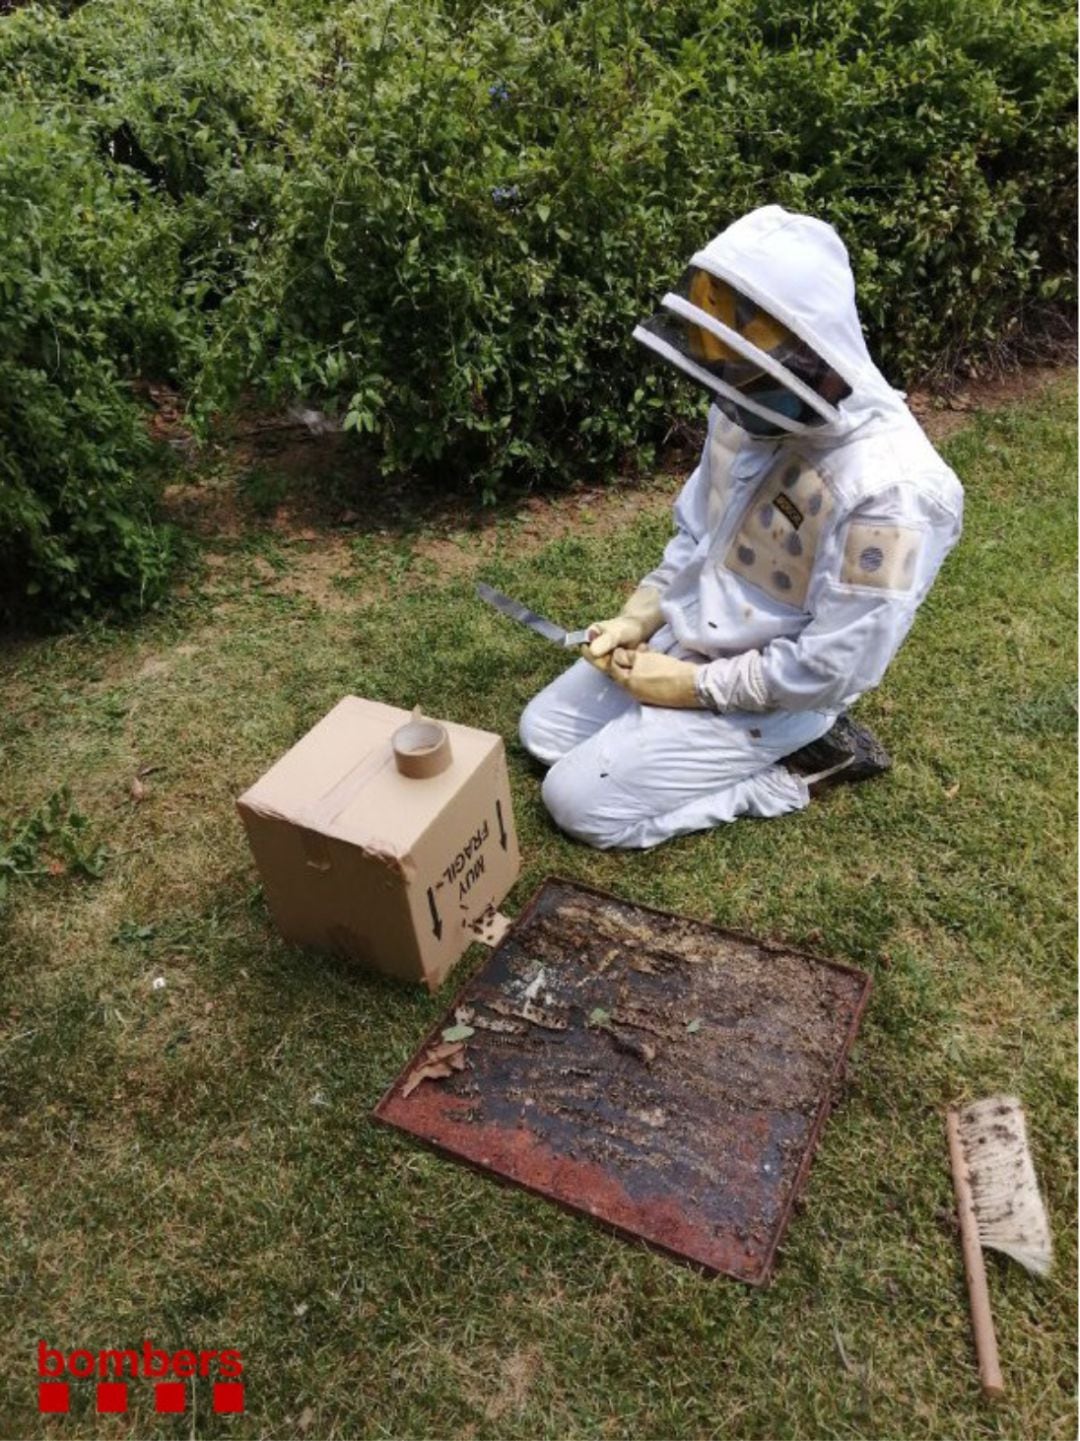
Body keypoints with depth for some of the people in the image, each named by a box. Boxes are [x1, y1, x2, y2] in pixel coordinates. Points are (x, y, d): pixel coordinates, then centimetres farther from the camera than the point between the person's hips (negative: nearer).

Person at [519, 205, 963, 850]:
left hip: (767, 698, -8)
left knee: (579, 801, -10)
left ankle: (801, 755, 2)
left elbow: (830, 668, -26)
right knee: (543, 730, 12)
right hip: (684, 637, 8)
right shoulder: (754, 414, -4)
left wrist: (693, 686, -17)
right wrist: (638, 617, -1)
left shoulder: (889, 490, -30)